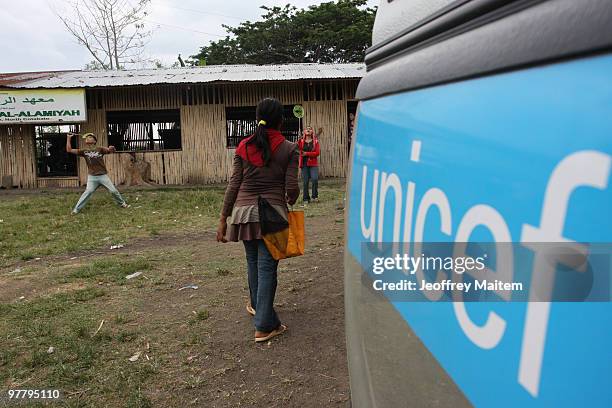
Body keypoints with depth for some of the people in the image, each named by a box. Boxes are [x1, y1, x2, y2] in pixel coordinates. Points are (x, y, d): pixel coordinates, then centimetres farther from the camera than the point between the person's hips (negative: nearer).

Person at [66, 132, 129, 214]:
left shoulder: (100, 149, 4)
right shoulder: (84, 151, 6)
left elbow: (110, 150, -9)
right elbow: (69, 150, 4)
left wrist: (112, 148, -33)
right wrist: (68, 138, 3)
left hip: (103, 176, 0)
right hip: (92, 177, 0)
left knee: (113, 191, 3)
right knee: (88, 192, -13)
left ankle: (122, 203, 22)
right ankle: (76, 209, -6)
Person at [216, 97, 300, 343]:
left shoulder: (244, 147, 5)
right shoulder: (289, 149, -3)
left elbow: (234, 184, 3)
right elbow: (291, 187, -6)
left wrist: (223, 218, 7)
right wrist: (291, 200, 18)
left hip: (244, 210, 3)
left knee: (253, 261, 21)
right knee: (267, 267, 2)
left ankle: (257, 305, 41)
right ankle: (264, 326, 6)